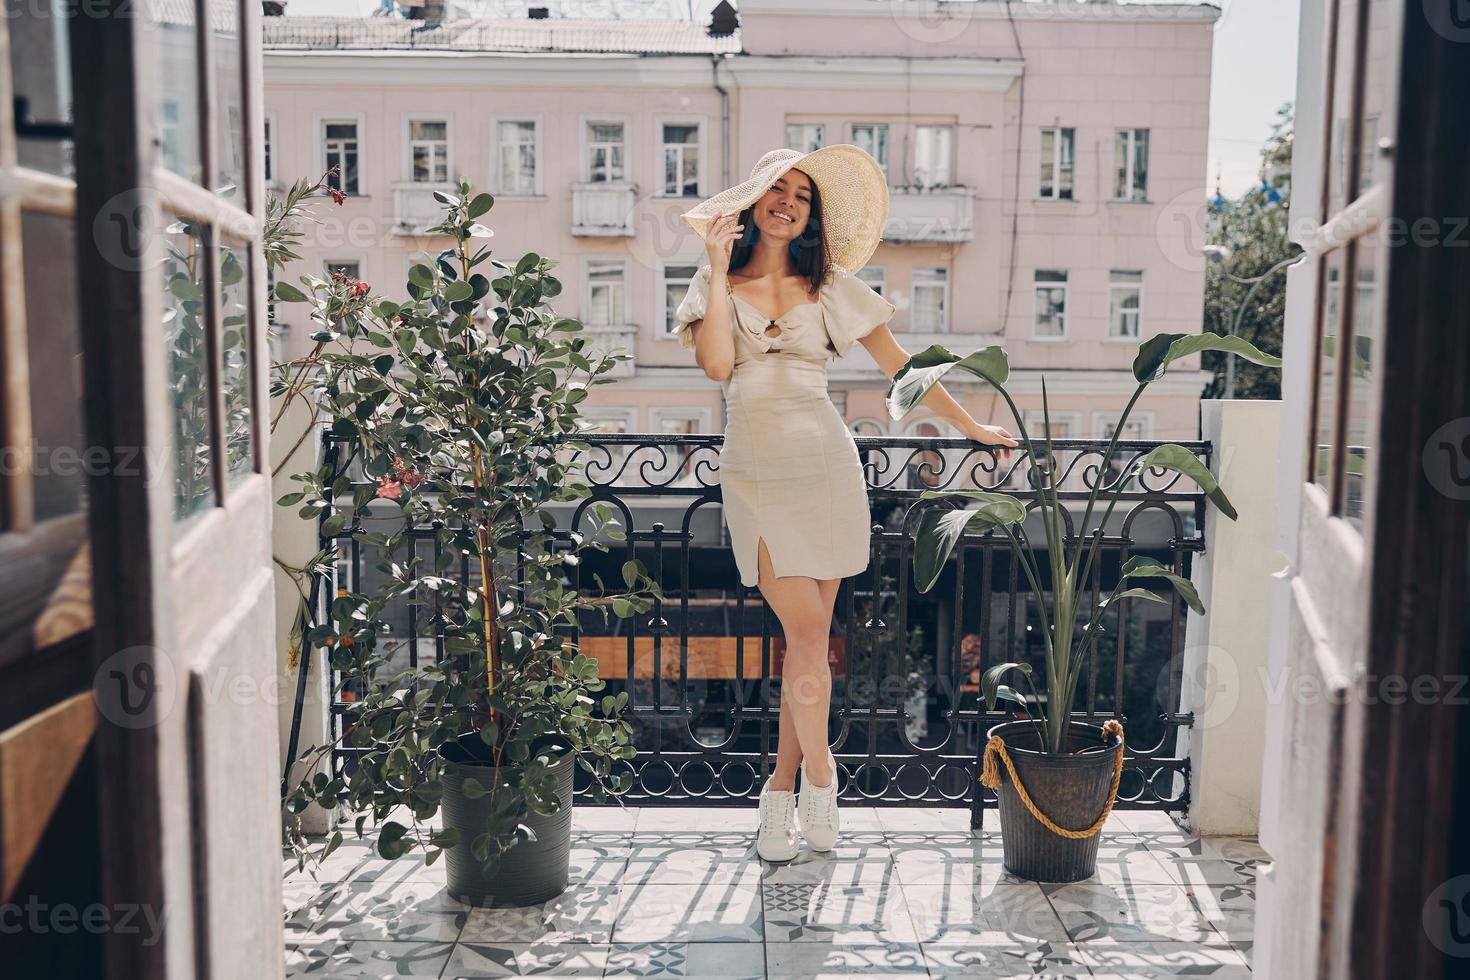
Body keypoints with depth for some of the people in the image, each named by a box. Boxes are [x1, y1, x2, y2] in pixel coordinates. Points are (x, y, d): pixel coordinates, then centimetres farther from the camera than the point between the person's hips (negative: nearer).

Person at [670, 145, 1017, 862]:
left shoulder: (831, 286, 10)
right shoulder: (717, 283, 8)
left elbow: (897, 363, 14)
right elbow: (716, 365, -10)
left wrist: (971, 427, 15)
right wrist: (720, 269, -6)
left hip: (823, 467, 1)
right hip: (754, 474, -1)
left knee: (808, 635, 2)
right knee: (805, 631, -10)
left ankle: (782, 791, 15)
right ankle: (820, 778, 9)